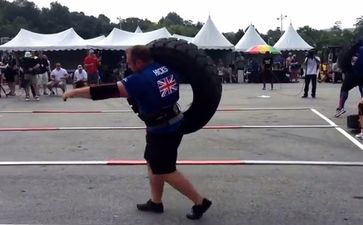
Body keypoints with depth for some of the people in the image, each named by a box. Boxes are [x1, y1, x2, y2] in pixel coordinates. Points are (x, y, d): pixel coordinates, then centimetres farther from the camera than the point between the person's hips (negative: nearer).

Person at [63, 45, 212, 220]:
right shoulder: (167, 68, -1)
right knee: (153, 163, 19)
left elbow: (109, 91, -25)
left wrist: (74, 92, -19)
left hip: (162, 131, -9)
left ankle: (200, 202, 12)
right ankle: (155, 202, 32)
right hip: (173, 125, 9)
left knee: (166, 171, 4)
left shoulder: (141, 80, -24)